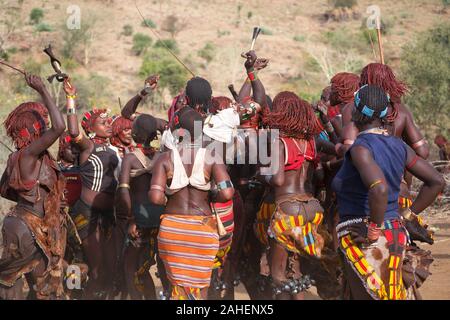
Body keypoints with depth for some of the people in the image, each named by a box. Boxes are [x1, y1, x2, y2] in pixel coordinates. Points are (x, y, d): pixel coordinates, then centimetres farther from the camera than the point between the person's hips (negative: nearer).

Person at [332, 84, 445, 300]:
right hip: (395, 233, 8)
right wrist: (407, 216, 13)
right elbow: (436, 181, 11)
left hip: (366, 241, -8)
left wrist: (373, 231, -21)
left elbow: (380, 188, -33)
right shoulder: (398, 146, 7)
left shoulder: (361, 148, -16)